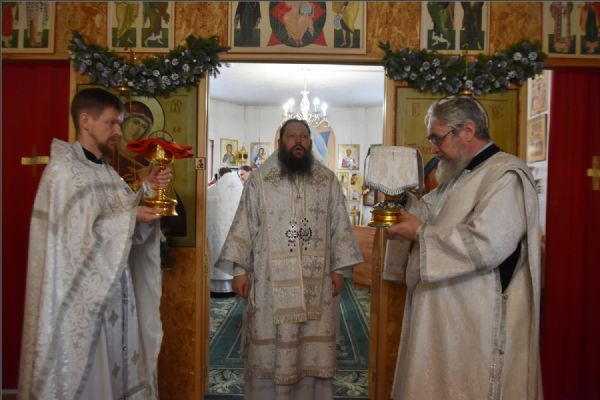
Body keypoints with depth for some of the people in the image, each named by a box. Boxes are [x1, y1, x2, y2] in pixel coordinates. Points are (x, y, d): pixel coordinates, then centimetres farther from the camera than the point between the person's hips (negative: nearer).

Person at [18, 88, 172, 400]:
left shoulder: (106, 172, 10)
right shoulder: (63, 170, -14)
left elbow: (131, 231, 9)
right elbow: (74, 238, -20)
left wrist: (148, 190, -3)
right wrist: (130, 217, -21)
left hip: (113, 291, 7)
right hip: (81, 296, -7)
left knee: (114, 368, 16)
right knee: (86, 374, 6)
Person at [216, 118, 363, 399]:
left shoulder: (329, 181, 7)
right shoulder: (259, 179, 1)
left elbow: (339, 226, 8)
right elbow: (244, 225, 0)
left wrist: (338, 268, 2)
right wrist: (239, 269, -5)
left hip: (316, 280, 2)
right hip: (271, 280, -1)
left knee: (313, 345, 9)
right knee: (270, 345, 6)